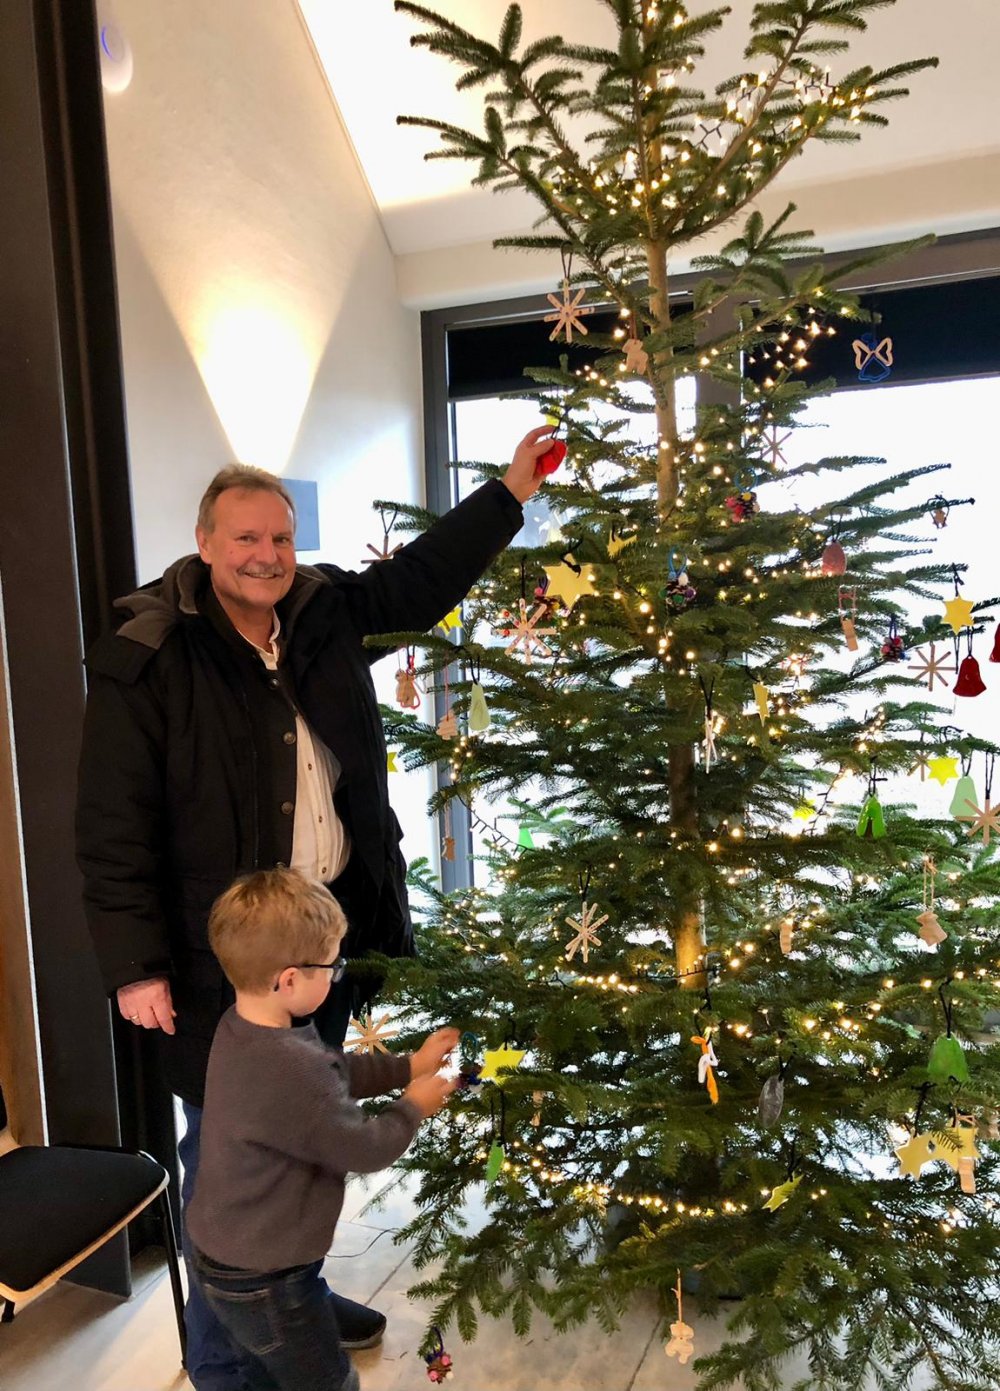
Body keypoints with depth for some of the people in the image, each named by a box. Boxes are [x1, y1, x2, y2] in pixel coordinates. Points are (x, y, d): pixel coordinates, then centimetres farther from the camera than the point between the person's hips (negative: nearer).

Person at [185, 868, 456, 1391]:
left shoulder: (242, 1027, -7)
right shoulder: (290, 1069, -37)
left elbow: (335, 1071, 8)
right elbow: (363, 1149, -23)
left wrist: (408, 1065, 7)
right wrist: (413, 1107, -5)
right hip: (264, 1280, -9)